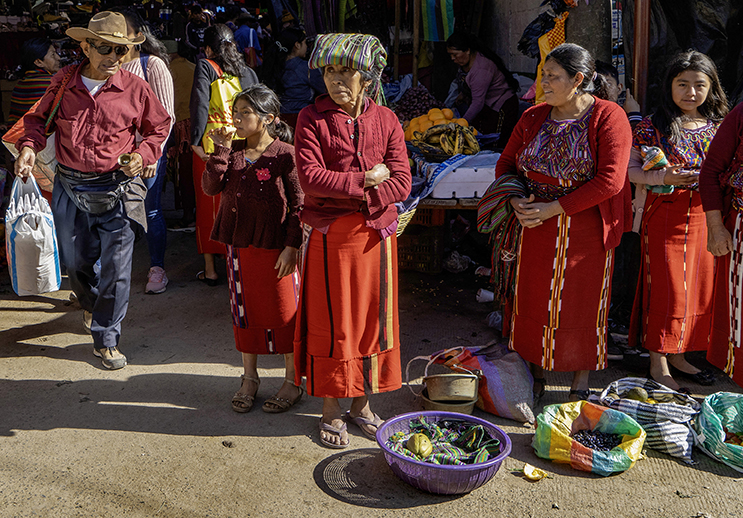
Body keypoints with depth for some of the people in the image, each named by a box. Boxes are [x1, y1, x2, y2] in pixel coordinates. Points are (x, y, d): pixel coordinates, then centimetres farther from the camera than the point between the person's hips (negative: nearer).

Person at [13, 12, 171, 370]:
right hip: (70, 188, 2)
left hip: (117, 190, -2)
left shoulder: (135, 88, -4)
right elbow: (38, 119, 13)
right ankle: (91, 303, 47)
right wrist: (29, 146, -6)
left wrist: (142, 156, -9)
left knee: (116, 267, -1)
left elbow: (158, 128, 9)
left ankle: (106, 340, 16)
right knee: (75, 261, 13)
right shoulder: (63, 82, 0)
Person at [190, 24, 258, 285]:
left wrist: (195, 142, -12)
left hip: (211, 148, -3)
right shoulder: (248, 72, 8)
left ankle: (210, 270, 13)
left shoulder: (205, 67, -3)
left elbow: (200, 104, -14)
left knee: (208, 207, 7)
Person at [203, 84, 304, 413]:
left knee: (283, 312, 4)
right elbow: (211, 187, -5)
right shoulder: (233, 153, 7)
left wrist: (292, 247, -13)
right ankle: (249, 378, 31)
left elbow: (298, 204, -9)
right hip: (239, 244, 6)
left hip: (275, 247, -5)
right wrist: (221, 149, -12)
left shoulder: (285, 154, -9)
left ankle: (292, 382, 19)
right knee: (244, 310, 14)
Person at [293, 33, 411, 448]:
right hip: (330, 238, -2)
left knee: (373, 319, 9)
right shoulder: (312, 118, -1)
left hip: (375, 235, 2)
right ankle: (331, 410, 20)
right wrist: (365, 179, -13)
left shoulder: (386, 120, 5)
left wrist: (365, 198, -16)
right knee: (330, 323, 4)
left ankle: (363, 404, 25)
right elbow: (310, 177, -13)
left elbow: (402, 183, -3)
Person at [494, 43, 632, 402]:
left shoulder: (608, 117, -9)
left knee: (583, 306, 6)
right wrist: (516, 200, -6)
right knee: (533, 302, 8)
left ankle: (580, 386, 23)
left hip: (586, 231, -4)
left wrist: (553, 208, -19)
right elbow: (506, 164, 15)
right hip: (537, 229, 4)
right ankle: (535, 377, 26)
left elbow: (609, 181, -17)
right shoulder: (534, 118, 6)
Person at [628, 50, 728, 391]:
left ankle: (677, 356, 26)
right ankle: (658, 365, 10)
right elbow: (630, 169, -3)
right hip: (665, 218, -4)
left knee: (698, 288, 10)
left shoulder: (719, 128, 7)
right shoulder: (652, 126, -3)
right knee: (666, 289, -2)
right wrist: (662, 177, -20)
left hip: (704, 218, 4)